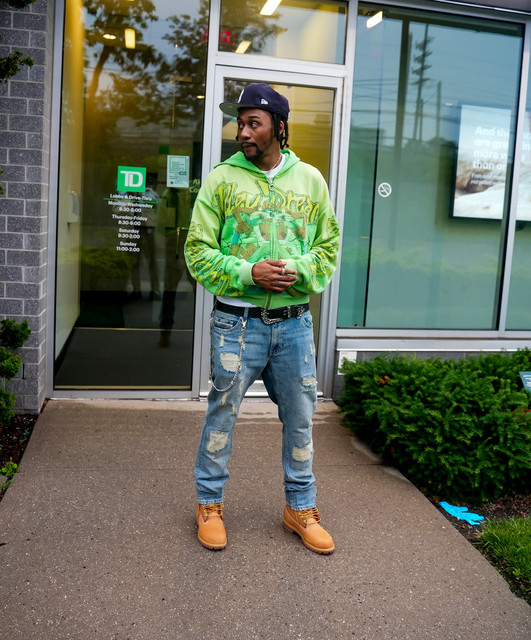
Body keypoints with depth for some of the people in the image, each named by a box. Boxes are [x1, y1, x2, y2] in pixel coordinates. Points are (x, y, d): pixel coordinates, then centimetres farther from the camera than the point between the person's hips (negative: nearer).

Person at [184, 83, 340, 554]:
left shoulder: (310, 180, 7)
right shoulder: (222, 178, -1)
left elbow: (329, 247, 9)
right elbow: (198, 251, -3)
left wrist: (296, 271, -11)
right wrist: (248, 273, -17)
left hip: (294, 322, 3)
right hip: (237, 321, -2)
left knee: (300, 417, 12)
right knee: (223, 413, 8)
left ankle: (300, 507, 32)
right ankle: (209, 503, 30)